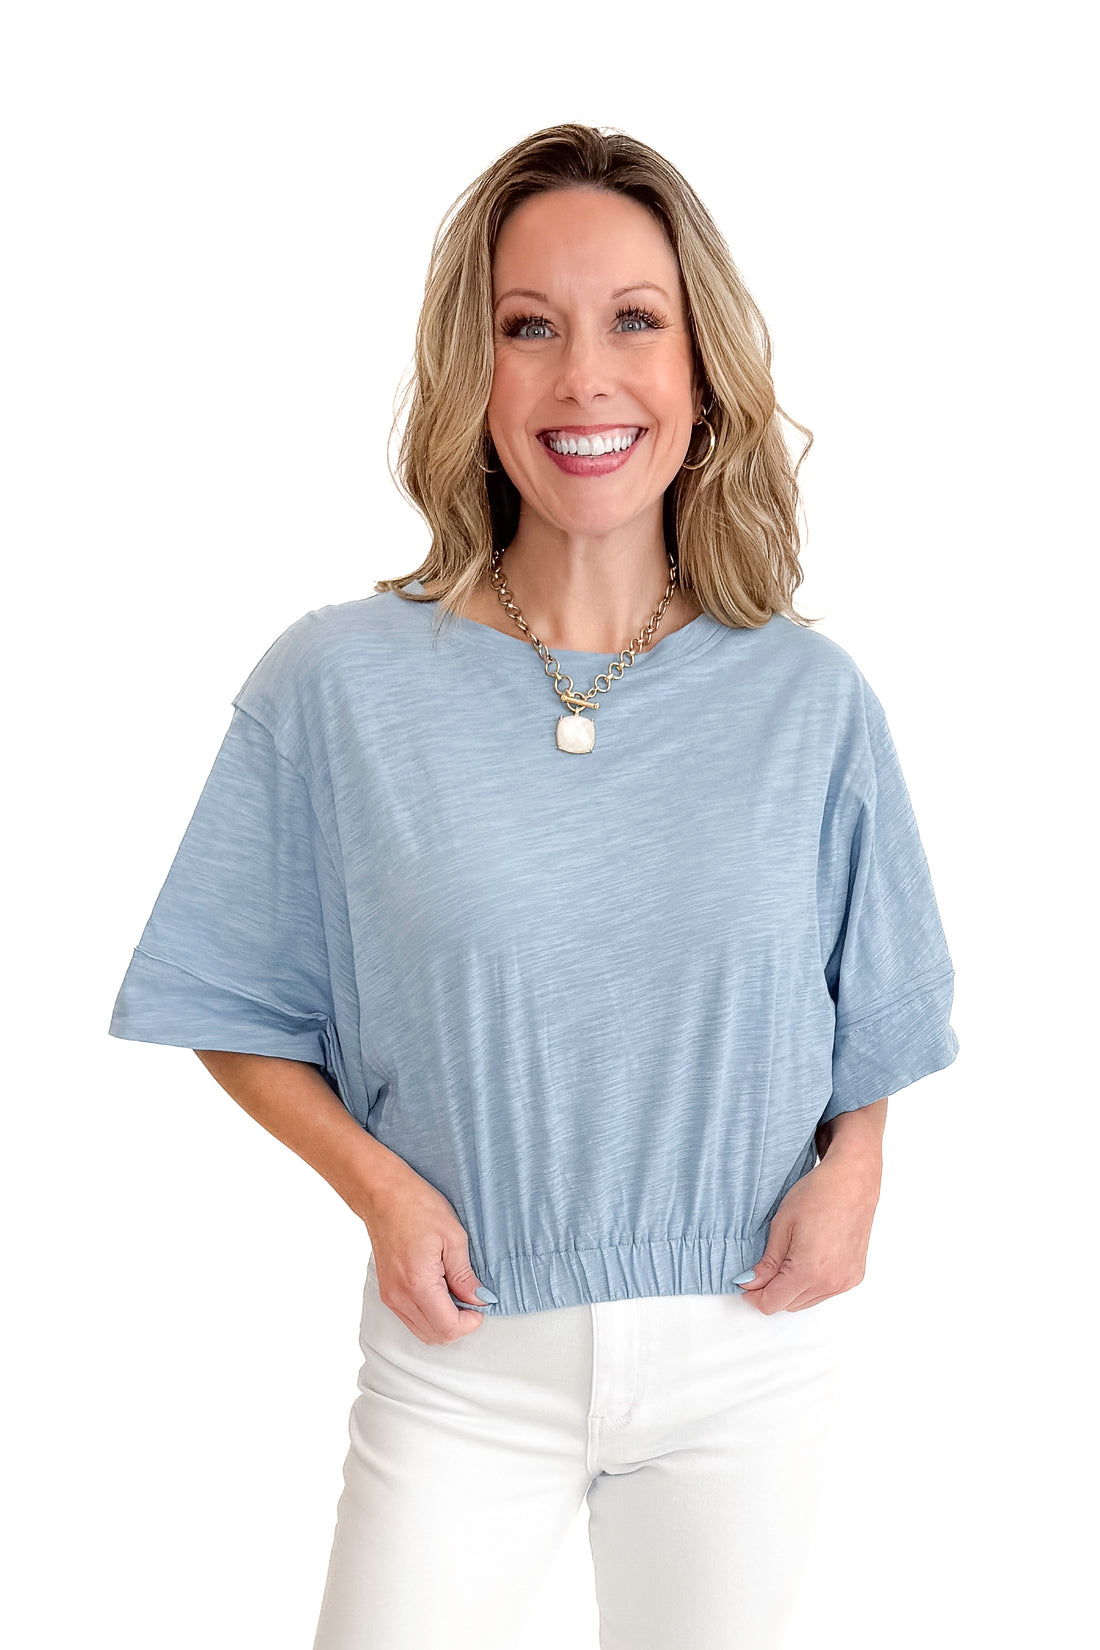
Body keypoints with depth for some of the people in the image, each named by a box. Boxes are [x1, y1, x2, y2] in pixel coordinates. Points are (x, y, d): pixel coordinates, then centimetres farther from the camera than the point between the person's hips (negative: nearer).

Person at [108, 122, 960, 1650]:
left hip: (749, 1360, 2)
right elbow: (242, 1015, 0)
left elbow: (874, 1015, 8)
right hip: (463, 1366, -1)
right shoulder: (339, 685, -9)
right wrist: (377, 1180, -14)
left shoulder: (810, 698, -4)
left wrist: (851, 1167, -9)